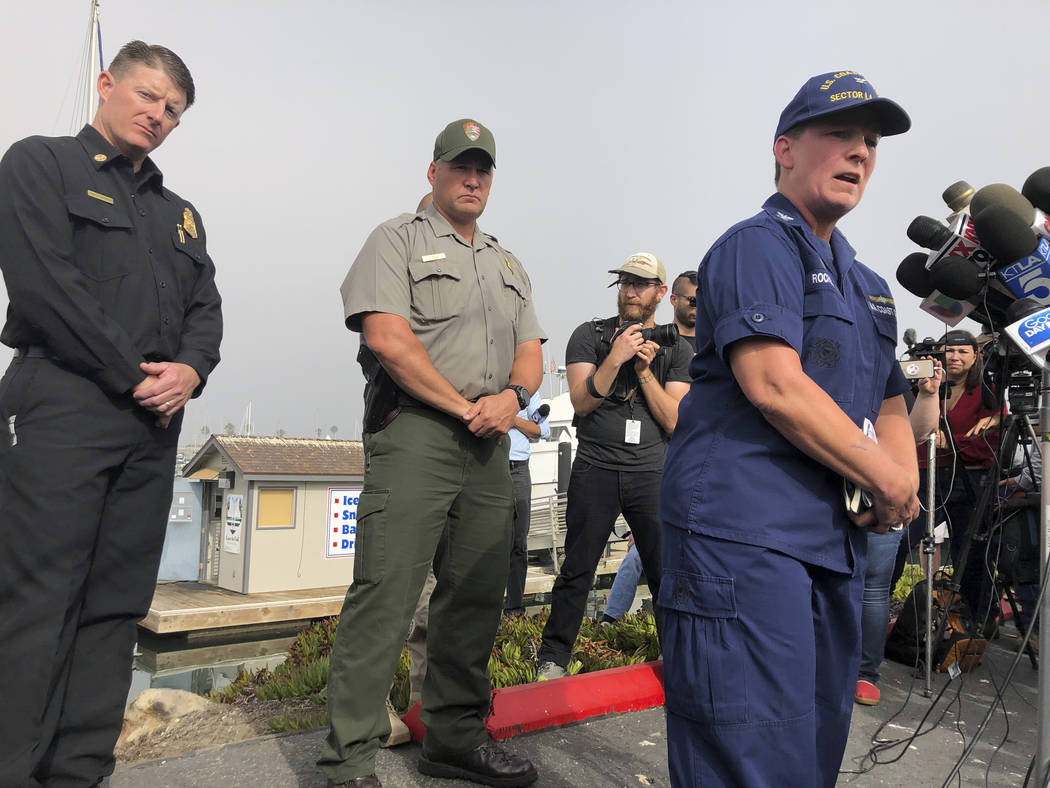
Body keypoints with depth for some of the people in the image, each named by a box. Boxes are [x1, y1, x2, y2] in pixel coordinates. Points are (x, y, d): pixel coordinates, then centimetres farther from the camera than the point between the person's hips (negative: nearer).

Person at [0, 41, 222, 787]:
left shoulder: (181, 213, 23)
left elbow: (206, 310, 15)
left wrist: (190, 369, -6)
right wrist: (135, 376, -11)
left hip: (154, 425, 6)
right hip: (62, 408, -6)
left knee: (116, 605, 6)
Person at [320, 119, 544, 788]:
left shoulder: (509, 266, 24)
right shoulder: (399, 239, 5)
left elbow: (531, 353, 18)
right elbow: (387, 337, -10)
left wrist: (513, 396, -6)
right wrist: (464, 407, -10)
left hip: (489, 444, 7)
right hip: (415, 431, -6)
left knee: (477, 597, 8)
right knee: (385, 594, -10)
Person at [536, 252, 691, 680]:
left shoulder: (675, 349, 11)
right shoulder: (590, 335, 6)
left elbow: (674, 421, 2)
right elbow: (582, 402, -5)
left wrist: (644, 370, -7)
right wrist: (616, 357, -14)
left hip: (652, 472, 2)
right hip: (596, 469, -1)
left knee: (667, 571, 2)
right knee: (577, 571, 1)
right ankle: (552, 658, 14)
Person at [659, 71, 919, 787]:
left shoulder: (867, 285, 23)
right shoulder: (758, 245, -6)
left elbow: (890, 405, 23)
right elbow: (773, 384, -18)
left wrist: (904, 481, 0)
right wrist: (889, 484, -9)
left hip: (838, 541, 9)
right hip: (745, 534, -9)